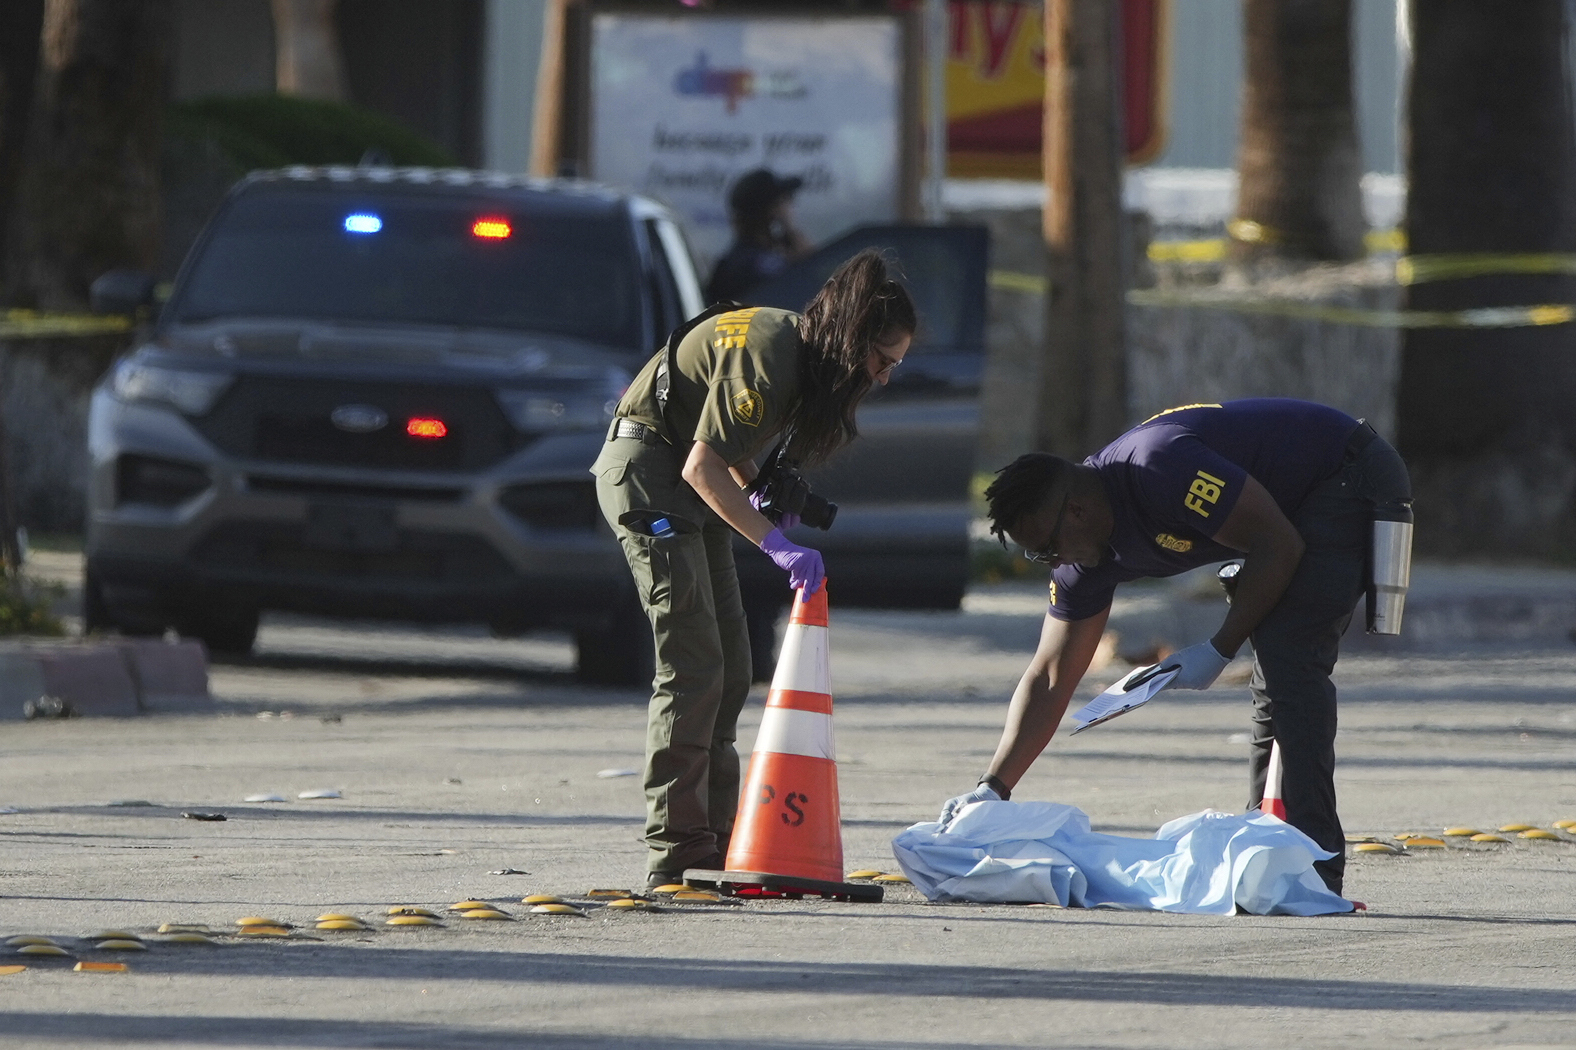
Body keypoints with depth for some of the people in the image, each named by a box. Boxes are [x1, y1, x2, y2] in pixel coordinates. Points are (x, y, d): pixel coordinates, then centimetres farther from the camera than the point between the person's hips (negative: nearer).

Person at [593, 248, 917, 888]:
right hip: (645, 470, -10)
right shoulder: (766, 355, -24)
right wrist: (774, 543, -30)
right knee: (693, 667, -15)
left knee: (728, 668, 8)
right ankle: (675, 852, -16)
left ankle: (712, 842, 10)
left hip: (688, 483, 10)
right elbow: (702, 466, -27)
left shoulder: (800, 350, 6)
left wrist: (762, 493, -3)